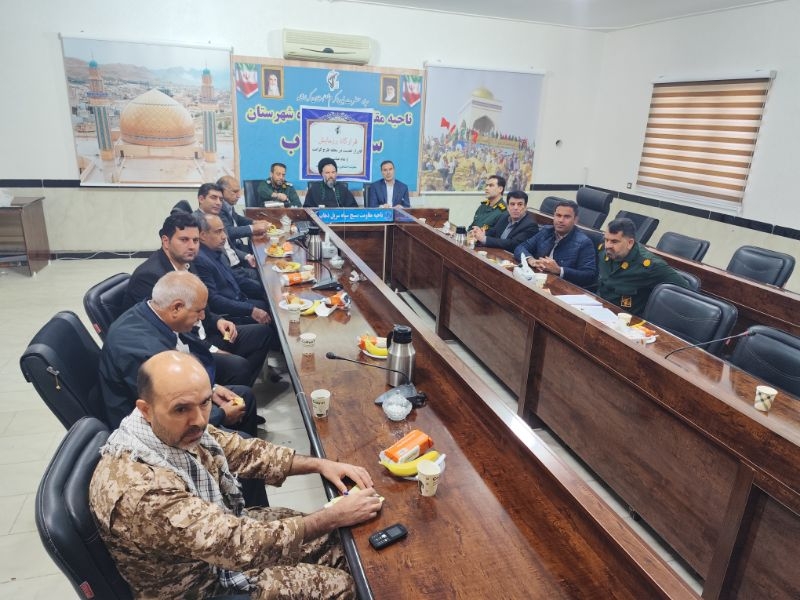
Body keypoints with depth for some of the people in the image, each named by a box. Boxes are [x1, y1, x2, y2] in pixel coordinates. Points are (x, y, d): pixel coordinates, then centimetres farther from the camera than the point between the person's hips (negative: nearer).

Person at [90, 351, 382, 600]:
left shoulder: (179, 429, -15)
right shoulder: (138, 491, -39)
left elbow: (244, 452, -1)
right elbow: (241, 544, -36)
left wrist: (319, 464, -11)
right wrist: (334, 516, -27)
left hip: (224, 532, 7)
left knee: (334, 539, 9)